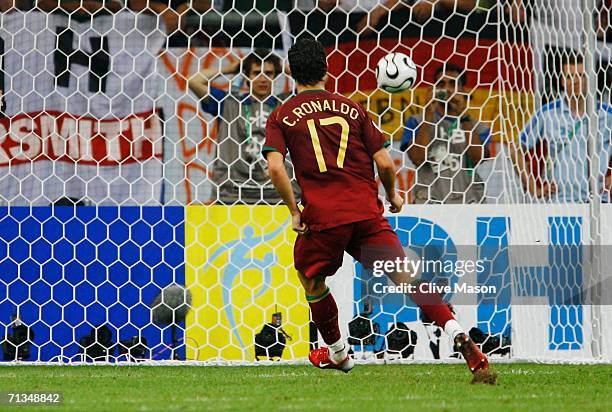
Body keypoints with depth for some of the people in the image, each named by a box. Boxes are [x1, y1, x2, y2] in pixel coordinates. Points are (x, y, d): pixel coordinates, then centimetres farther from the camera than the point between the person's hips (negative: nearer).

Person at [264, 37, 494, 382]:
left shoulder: (282, 117, 9)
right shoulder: (352, 108, 14)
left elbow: (275, 167, -8)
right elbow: (385, 164, 7)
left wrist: (295, 211, 2)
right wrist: (393, 196, 25)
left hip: (322, 215, -2)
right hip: (367, 209, 2)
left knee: (311, 279, 25)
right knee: (405, 277, -4)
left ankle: (337, 353, 36)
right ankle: (458, 335, -22)